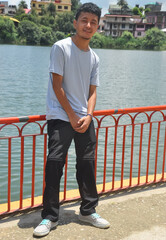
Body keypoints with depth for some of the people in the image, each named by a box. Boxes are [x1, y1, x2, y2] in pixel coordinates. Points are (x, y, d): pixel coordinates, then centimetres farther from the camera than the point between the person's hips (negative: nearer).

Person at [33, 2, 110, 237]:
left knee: (87, 165, 9)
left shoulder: (94, 57, 10)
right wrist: (72, 117, -11)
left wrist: (88, 116, -7)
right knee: (54, 165, -7)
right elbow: (57, 85, -10)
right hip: (60, 117, -5)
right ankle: (50, 217, 4)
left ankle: (88, 211, 23)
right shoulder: (61, 47, -6)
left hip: (85, 118, 5)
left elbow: (92, 90, 10)